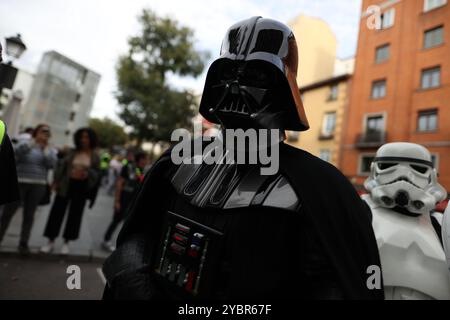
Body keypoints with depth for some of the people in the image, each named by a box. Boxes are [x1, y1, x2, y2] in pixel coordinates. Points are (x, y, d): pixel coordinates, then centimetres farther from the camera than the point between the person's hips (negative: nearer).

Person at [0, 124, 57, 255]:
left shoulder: (51, 150, 9)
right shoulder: (26, 144, 4)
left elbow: (51, 165, -7)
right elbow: (17, 153, -17)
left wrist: (45, 148, -8)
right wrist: (33, 142, -22)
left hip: (38, 185, 2)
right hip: (19, 182, -1)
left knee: (29, 215, 6)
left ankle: (23, 243, 14)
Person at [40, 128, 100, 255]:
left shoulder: (95, 156, -1)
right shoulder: (72, 152, 0)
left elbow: (97, 173, -1)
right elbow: (61, 166, 1)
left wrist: (87, 174, -21)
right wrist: (56, 182, -4)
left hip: (82, 187, 0)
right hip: (66, 185, 0)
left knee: (75, 214, 6)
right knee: (57, 212, 3)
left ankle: (66, 243, 22)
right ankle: (51, 241, 18)